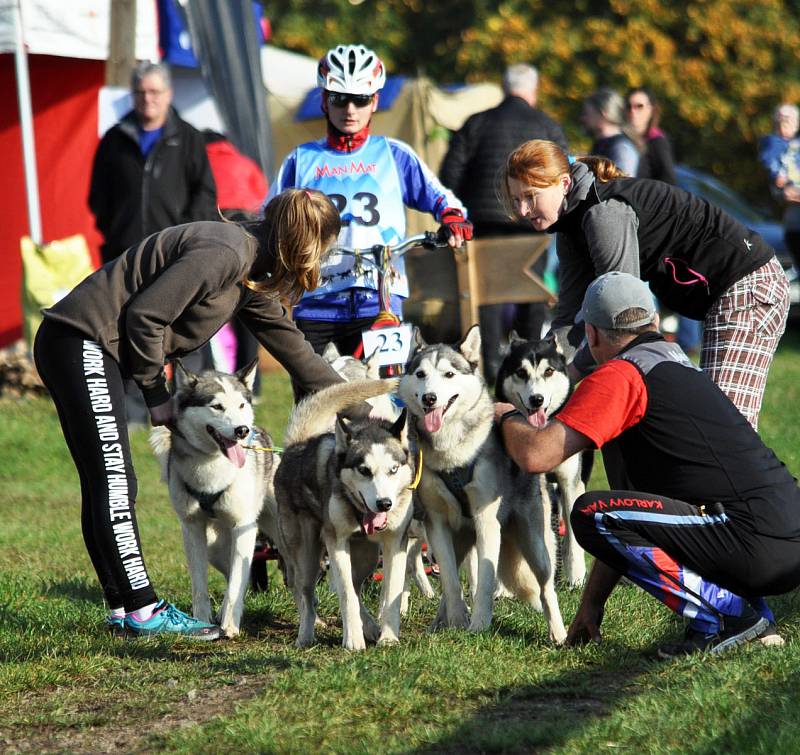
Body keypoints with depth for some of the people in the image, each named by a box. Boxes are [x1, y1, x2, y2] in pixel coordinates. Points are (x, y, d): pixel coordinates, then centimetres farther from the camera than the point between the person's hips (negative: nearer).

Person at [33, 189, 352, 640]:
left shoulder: (254, 276, 13)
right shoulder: (224, 252, -17)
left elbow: (292, 346, 22)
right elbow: (144, 315, -19)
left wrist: (358, 404, 23)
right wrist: (158, 395, -9)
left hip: (94, 351, 10)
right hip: (81, 343, -10)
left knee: (109, 486, 11)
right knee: (114, 481, -9)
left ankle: (125, 610, 14)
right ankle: (143, 610, -8)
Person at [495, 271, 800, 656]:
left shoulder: (617, 377, -3)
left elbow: (536, 455, -10)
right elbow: (629, 514, 29)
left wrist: (508, 417, 15)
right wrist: (591, 603, 30)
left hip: (757, 546, -9)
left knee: (591, 514, -11)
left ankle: (725, 614, -9)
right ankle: (755, 619, 12)